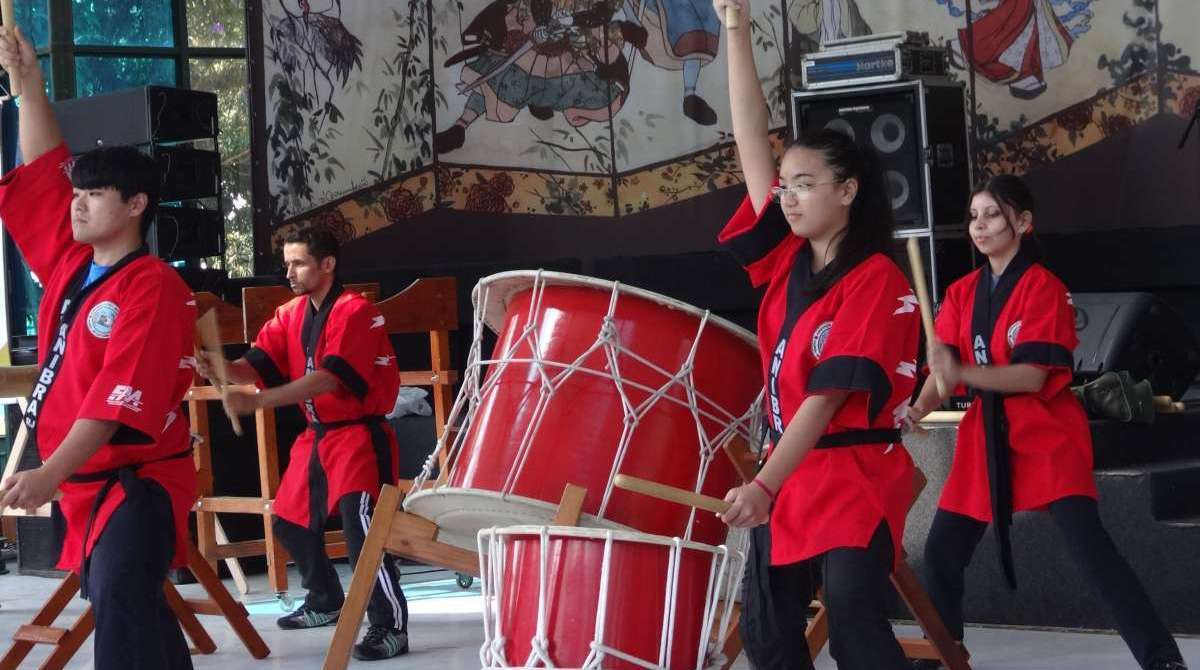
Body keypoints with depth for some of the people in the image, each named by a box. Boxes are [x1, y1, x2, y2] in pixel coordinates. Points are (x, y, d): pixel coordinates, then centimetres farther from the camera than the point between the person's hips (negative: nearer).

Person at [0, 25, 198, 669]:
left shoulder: (153, 289, -16)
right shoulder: (69, 263, 8)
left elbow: (119, 398, -26)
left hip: (139, 481, -9)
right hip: (83, 483, 9)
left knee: (120, 599, -26)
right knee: (120, 602, 20)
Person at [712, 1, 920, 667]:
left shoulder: (876, 282, -13)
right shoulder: (787, 259, 7)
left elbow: (828, 396, -21)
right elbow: (751, 142, 3)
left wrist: (763, 485, -28)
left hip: (857, 477, -8)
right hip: (790, 470, 8)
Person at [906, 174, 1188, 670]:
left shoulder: (1043, 287, -10)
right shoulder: (962, 293, 8)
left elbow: (1034, 375, -18)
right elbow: (943, 369, 1)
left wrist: (963, 373, -32)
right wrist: (917, 407, -20)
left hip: (1047, 437, -6)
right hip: (985, 437, 6)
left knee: (1090, 549, -18)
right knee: (942, 551, 6)